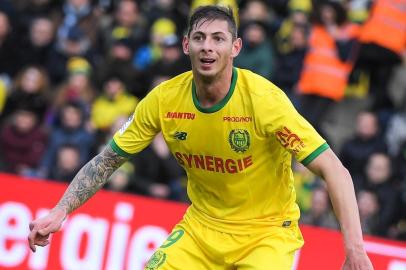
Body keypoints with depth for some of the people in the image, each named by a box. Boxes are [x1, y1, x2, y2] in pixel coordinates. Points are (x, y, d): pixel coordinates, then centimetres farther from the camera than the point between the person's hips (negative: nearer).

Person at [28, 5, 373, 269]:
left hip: (266, 229, -4)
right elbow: (107, 161, 2)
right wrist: (60, 212, -12)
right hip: (202, 226, 4)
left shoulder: (264, 98, -22)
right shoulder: (163, 100, -10)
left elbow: (334, 170, -25)